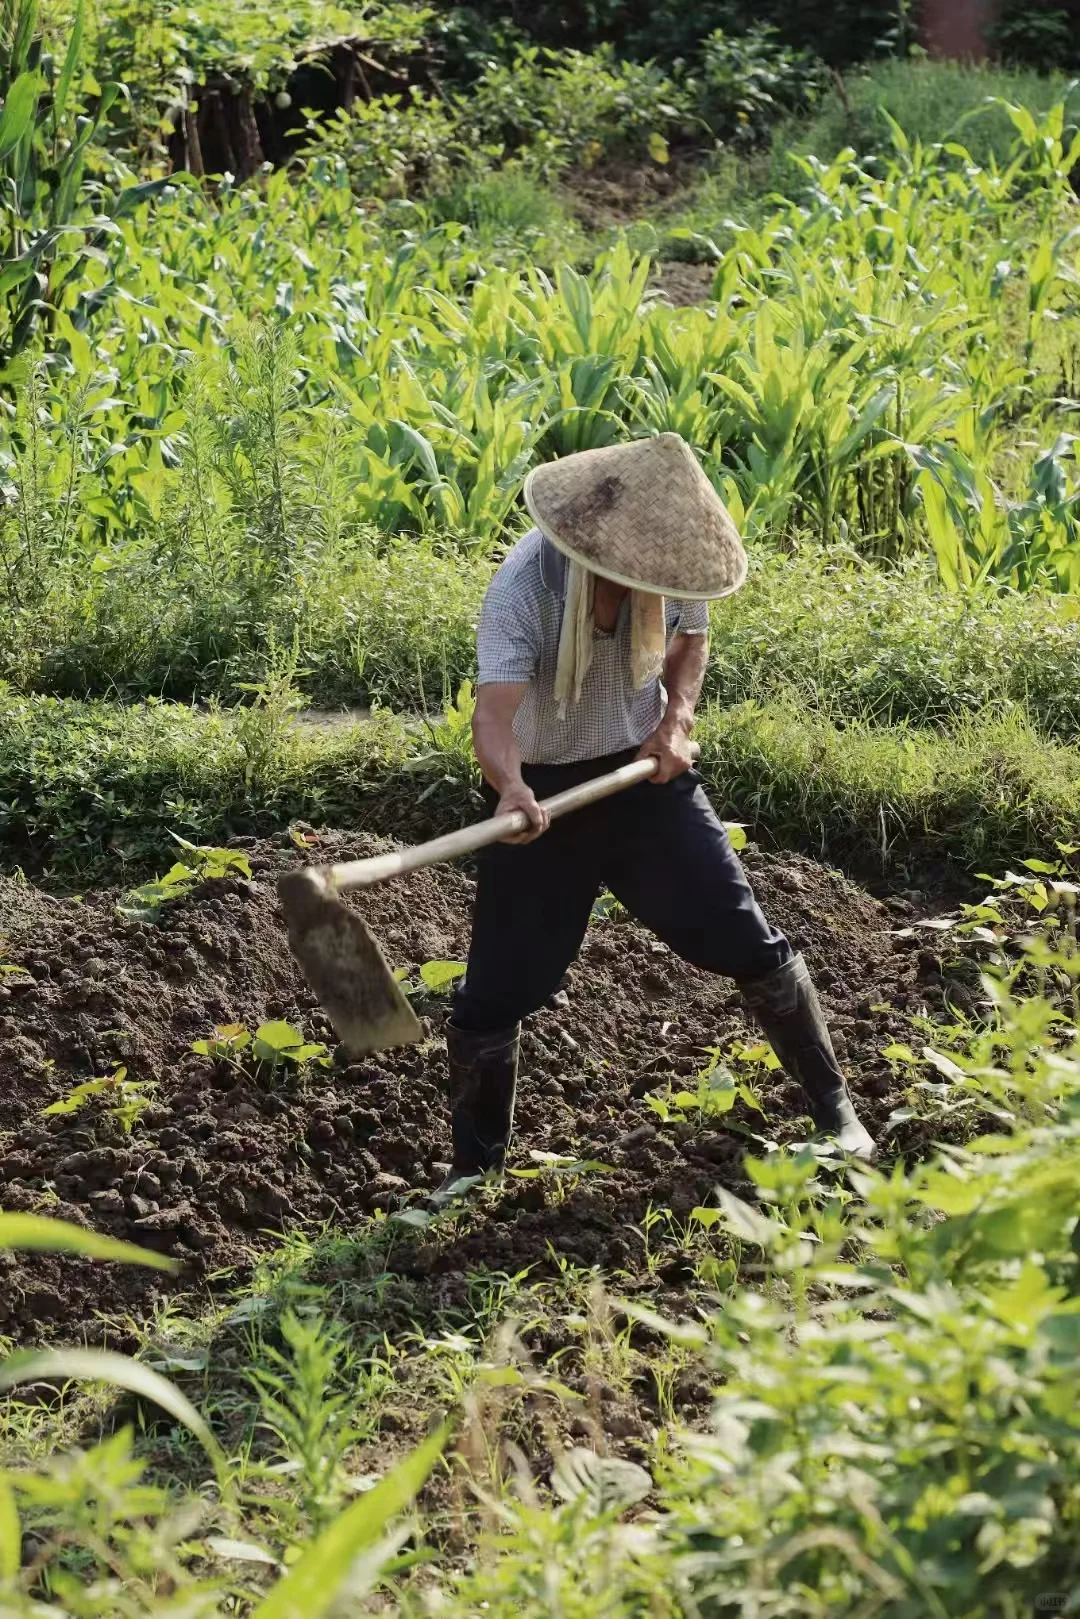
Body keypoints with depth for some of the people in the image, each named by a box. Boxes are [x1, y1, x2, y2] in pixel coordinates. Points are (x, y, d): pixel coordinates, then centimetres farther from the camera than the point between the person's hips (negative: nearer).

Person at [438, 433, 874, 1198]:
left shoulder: (667, 567, -14)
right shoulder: (525, 588, -28)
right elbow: (494, 711, -39)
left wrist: (677, 720, -10)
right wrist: (510, 788, -59)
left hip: (645, 773, 3)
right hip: (544, 790, -3)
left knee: (745, 938, 0)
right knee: (499, 987, -1)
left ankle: (834, 1109, 17)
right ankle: (475, 1168, 20)